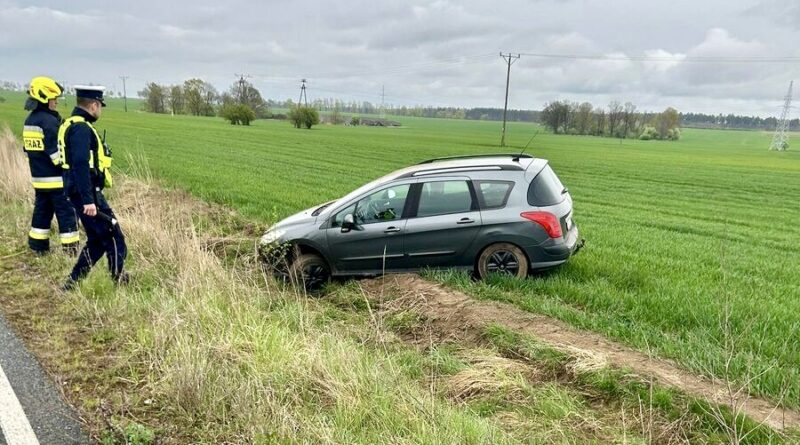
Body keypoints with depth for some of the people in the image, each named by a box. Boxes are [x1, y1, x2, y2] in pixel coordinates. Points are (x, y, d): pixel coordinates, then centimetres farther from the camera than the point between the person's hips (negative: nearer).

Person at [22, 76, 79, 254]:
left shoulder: (29, 121, 12)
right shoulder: (50, 121, -16)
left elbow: (28, 149, 17)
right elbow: (57, 152, -20)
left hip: (38, 177, 9)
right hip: (56, 178, -9)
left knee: (42, 211, 16)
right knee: (66, 212, -3)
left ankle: (38, 246, 22)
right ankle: (71, 249, 0)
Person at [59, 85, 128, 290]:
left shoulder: (72, 125, 16)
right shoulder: (81, 128, -17)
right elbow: (81, 165, -26)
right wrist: (88, 200, -28)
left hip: (81, 194, 11)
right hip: (87, 194, -11)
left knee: (97, 241, 18)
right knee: (115, 239, -2)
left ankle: (73, 282, 21)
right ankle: (119, 282, 9)